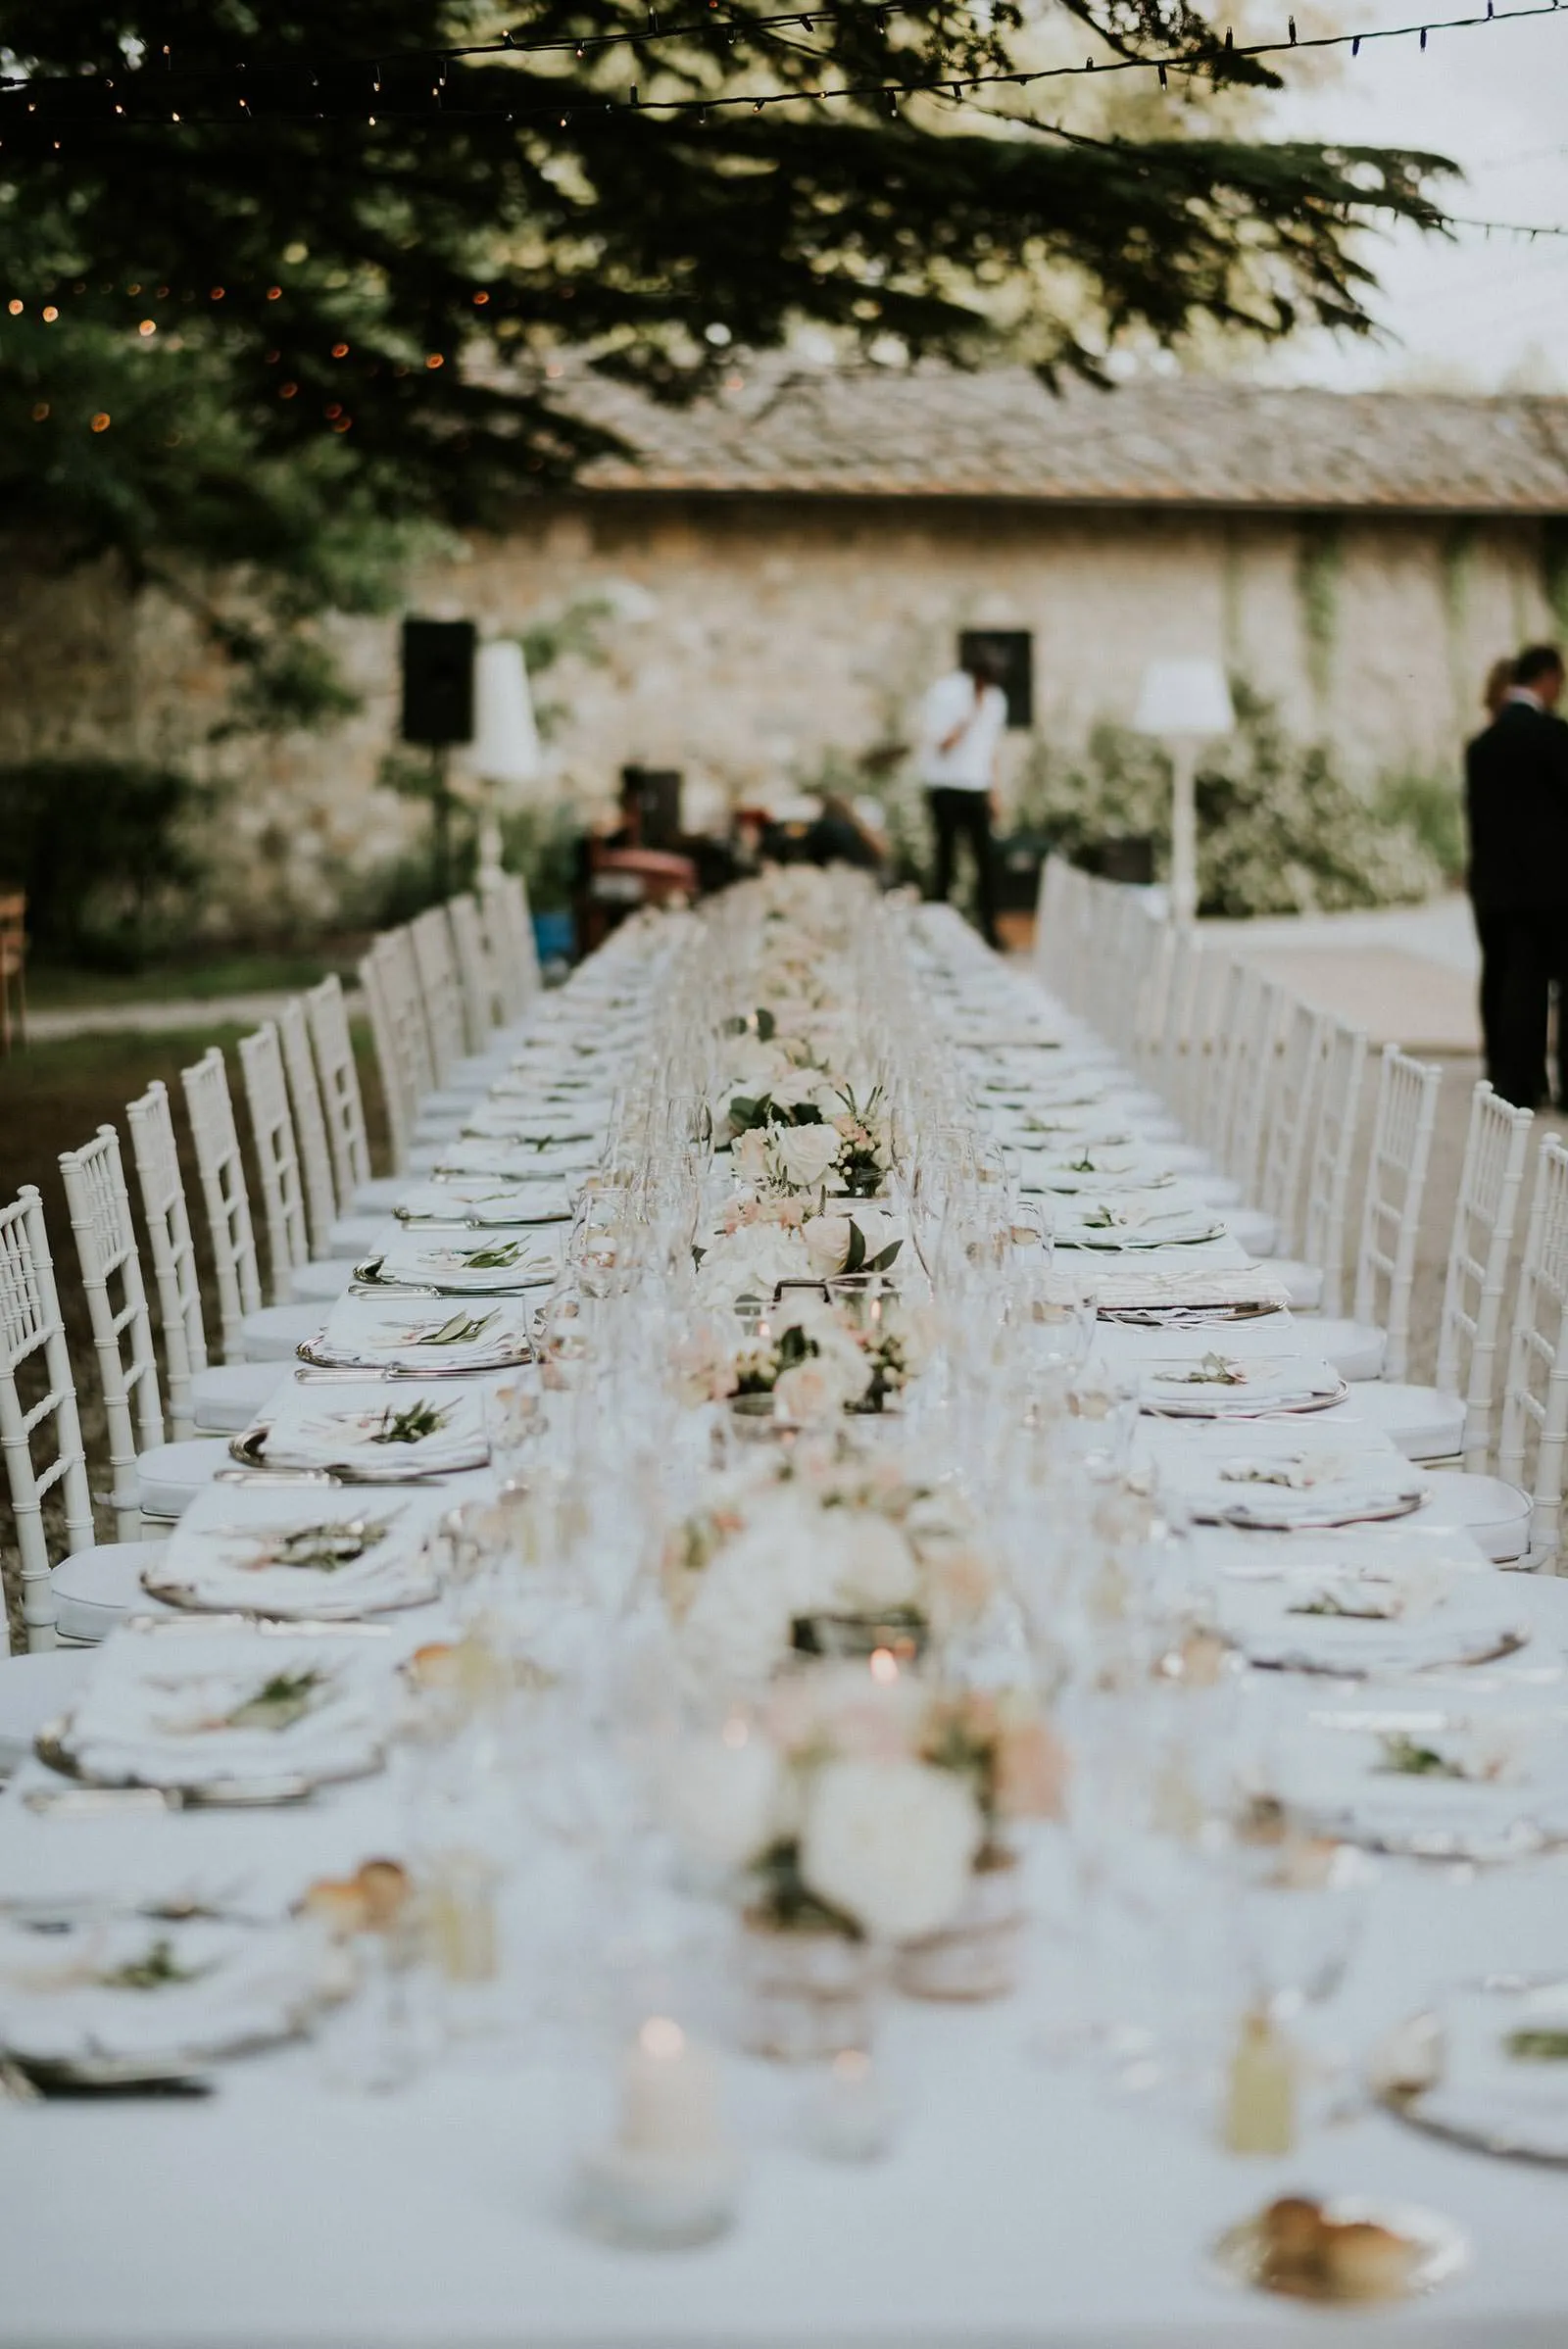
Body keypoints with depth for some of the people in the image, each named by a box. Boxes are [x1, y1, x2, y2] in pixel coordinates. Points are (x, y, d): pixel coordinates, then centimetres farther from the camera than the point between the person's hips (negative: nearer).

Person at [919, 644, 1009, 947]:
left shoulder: (995, 699, 11)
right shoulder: (945, 692, -7)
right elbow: (943, 745, -11)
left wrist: (993, 791, 13)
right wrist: (971, 713, -18)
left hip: (977, 790, 4)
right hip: (947, 788, -4)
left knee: (987, 860, -2)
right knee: (946, 859, 0)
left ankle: (989, 930, 1)